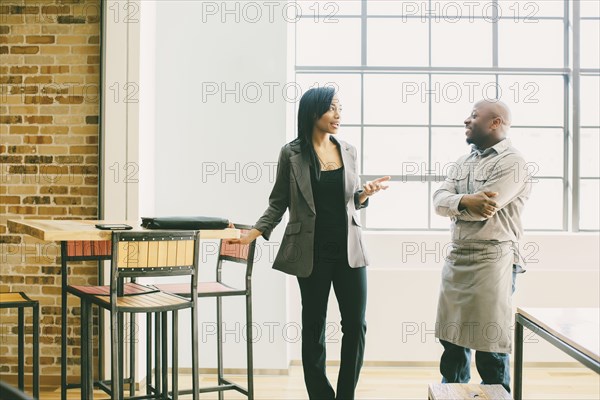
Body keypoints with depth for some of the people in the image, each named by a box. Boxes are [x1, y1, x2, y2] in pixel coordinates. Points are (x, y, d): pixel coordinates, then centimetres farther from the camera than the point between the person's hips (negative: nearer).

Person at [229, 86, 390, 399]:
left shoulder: (348, 152, 8)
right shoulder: (291, 153, -3)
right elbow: (278, 203, 1)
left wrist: (366, 193, -6)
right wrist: (254, 233, -10)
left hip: (349, 250, 3)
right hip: (312, 252, -3)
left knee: (356, 325, 2)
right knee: (314, 327, 5)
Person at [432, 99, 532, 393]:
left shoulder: (512, 163, -10)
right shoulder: (464, 161, 15)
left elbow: (481, 209, -20)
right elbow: (439, 200, 2)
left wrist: (453, 203, -2)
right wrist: (464, 200, -18)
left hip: (492, 261, -8)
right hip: (456, 259, 8)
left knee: (489, 346, -3)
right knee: (452, 338, 13)